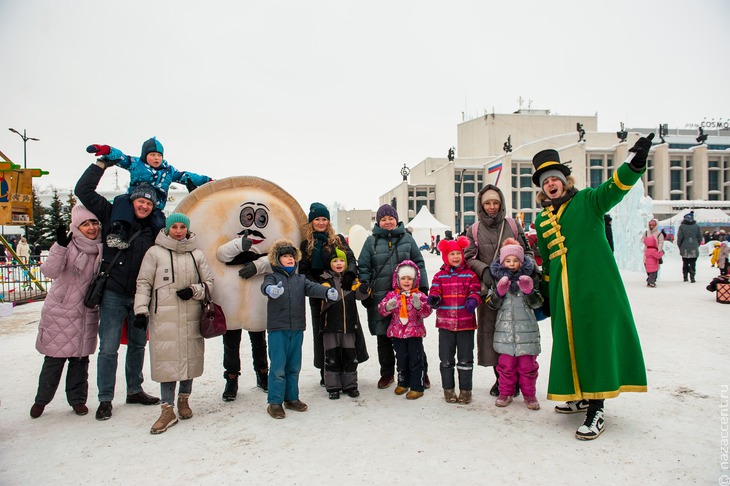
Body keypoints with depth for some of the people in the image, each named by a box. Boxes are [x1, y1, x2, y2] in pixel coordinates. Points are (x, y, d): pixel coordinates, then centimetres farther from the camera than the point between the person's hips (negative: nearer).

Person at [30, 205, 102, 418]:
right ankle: (41, 400, 24)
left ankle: (77, 399, 24)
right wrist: (60, 245, -40)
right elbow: (50, 271, -28)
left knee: (81, 357, 11)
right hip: (60, 311, -3)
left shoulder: (101, 248, 1)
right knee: (55, 358, 4)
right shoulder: (68, 245, -13)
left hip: (87, 313, 4)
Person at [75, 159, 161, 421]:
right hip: (113, 294, -3)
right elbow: (83, 190, -1)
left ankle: (135, 390, 30)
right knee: (109, 348, -1)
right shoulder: (112, 215, 0)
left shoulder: (153, 230, 6)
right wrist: (101, 164, -2)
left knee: (138, 344, 14)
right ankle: (105, 399, 12)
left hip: (140, 296, 4)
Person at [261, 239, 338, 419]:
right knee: (278, 366, -3)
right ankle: (275, 402, 8)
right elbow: (265, 286, -23)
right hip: (277, 328, -4)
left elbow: (312, 287, -6)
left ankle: (292, 398, 25)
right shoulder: (272, 277, 0)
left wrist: (328, 292, -28)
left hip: (297, 328, 4)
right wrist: (271, 289, -49)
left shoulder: (300, 279, 12)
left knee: (294, 366, 12)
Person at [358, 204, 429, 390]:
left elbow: (419, 263, 10)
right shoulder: (371, 241, 7)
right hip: (380, 296, 1)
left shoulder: (407, 238, 8)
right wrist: (364, 290, 0)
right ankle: (387, 373, 24)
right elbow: (363, 268, 7)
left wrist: (423, 287, 3)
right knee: (384, 337, 9)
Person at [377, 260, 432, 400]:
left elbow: (426, 312, -14)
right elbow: (381, 309, -6)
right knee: (401, 359, 17)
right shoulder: (392, 295, 0)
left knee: (416, 360, 3)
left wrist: (419, 305, -33)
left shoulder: (419, 295, -6)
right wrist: (388, 307, -27)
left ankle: (417, 387, 12)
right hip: (397, 333, 3)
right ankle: (403, 383, 33)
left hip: (415, 333, -2)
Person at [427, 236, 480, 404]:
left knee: (465, 359, 8)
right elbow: (435, 290, -2)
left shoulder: (470, 274, 2)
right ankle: (448, 389, 23)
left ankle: (466, 390, 21)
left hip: (466, 323, -1)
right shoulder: (440, 276, 4)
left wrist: (473, 299, -24)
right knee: (446, 359, 9)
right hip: (445, 323, 1)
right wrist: (434, 298, -25)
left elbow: (476, 290, -3)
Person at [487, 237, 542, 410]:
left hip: (526, 328, 0)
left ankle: (529, 394, 21)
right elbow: (493, 305, 2)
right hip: (505, 328, 0)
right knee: (506, 364, 6)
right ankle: (505, 393, 20)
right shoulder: (499, 279, 5)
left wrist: (529, 292, -18)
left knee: (527, 365, 6)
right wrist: (499, 292, -16)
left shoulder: (527, 278, 4)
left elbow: (536, 303, 1)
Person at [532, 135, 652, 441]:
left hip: (595, 287, -5)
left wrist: (634, 164, -38)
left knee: (596, 339, -5)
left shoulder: (587, 201, 1)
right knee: (571, 341, 12)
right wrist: (545, 291, 21)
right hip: (563, 294, 5)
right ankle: (581, 395, 30)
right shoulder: (542, 220, 15)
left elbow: (616, 187, -19)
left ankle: (596, 410, 2)